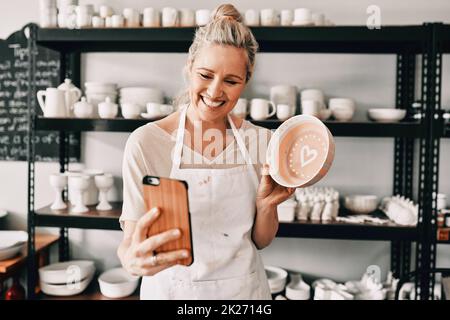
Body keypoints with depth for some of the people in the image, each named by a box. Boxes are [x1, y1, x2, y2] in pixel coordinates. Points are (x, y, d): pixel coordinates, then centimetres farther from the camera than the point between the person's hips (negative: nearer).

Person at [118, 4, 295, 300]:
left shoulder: (260, 141, -7)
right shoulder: (145, 142, -17)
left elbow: (261, 240, 1)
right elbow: (131, 239, -15)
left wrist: (267, 205, -18)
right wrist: (130, 256, -36)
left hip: (244, 286, 3)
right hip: (173, 288, -2)